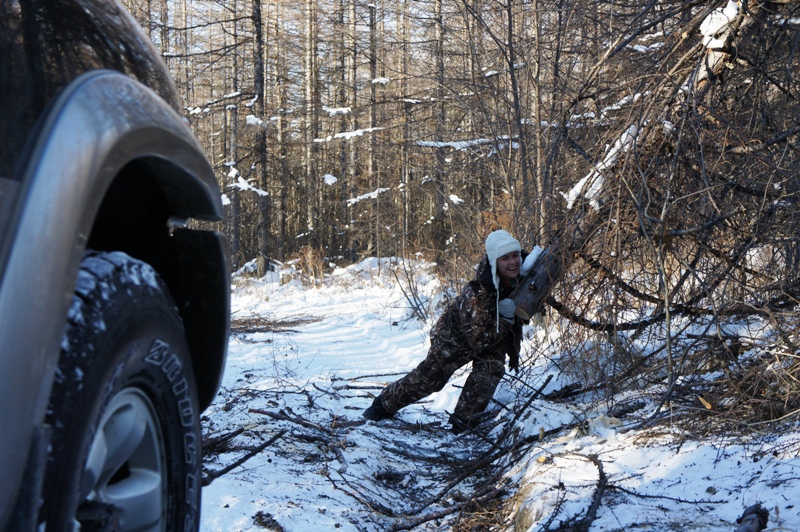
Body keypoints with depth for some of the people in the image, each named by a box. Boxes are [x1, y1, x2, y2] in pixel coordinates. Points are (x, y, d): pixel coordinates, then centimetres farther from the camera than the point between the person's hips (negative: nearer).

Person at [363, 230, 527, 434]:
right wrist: (505, 318, -41)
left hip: (494, 337, 5)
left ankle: (462, 423, -5)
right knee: (429, 375, 5)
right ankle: (385, 404, 28)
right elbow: (479, 340, -35)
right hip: (456, 334, -5)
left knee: (491, 370, -20)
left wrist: (513, 351, -5)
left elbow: (517, 320, 0)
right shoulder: (478, 292, -39)